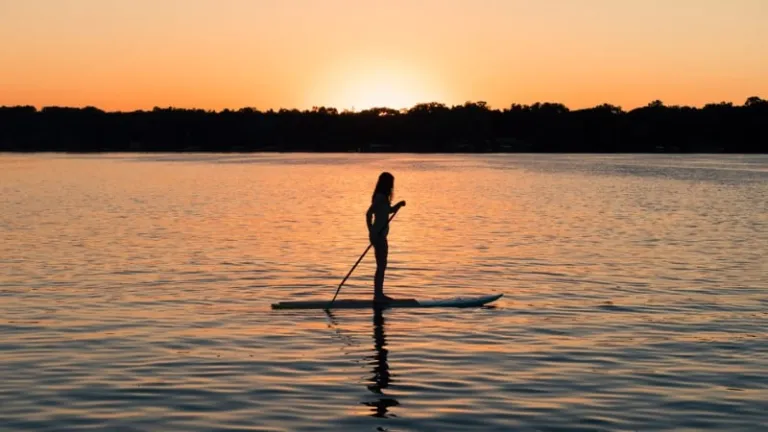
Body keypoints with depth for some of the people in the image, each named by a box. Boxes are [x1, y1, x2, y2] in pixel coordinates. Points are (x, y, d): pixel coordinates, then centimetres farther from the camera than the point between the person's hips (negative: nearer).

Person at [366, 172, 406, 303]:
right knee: (381, 266, -6)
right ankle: (378, 295, -2)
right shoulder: (380, 197, -16)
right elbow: (369, 214, -25)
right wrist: (372, 232, -26)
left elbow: (390, 210, 29)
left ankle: (379, 294, 19)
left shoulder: (382, 197, 13)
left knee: (381, 266, 13)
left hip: (381, 235, 10)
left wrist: (399, 204, 10)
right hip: (378, 235, -10)